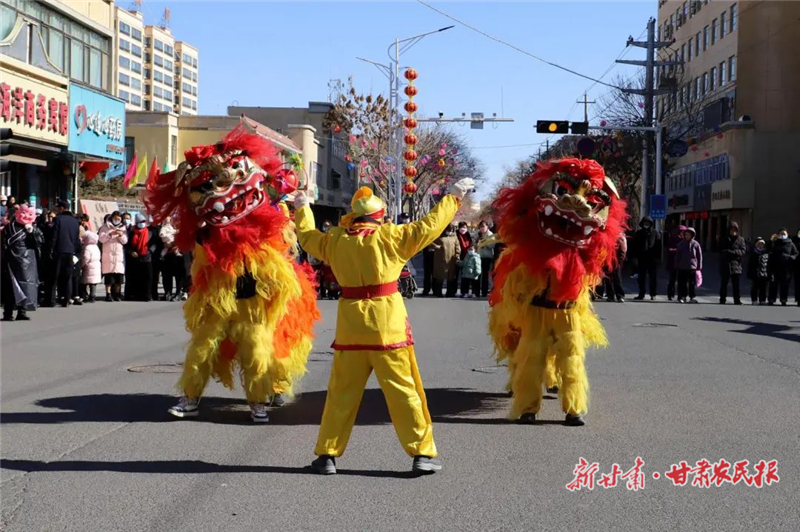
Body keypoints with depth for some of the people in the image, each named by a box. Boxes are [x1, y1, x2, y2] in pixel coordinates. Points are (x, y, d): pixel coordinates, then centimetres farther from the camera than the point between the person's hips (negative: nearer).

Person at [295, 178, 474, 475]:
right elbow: (429, 226, -3)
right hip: (388, 327, -3)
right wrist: (454, 196, 10)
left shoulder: (336, 240, 4)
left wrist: (302, 209, 41)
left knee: (341, 394, 11)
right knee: (403, 391, 3)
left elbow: (307, 236, 22)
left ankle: (327, 455, 15)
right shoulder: (390, 237, -6)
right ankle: (423, 453, 6)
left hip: (350, 328, 3)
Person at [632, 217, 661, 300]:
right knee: (642, 277, 5)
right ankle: (641, 294, 9)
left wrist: (658, 257, -6)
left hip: (652, 258, -2)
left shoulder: (654, 232, 3)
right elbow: (635, 246, 8)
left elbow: (658, 245, 1)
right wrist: (635, 257, 0)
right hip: (642, 258, 2)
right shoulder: (639, 233, 8)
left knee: (653, 277, 4)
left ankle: (653, 294, 11)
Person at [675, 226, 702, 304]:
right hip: (682, 267, 2)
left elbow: (699, 256, 4)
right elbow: (677, 255, 10)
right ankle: (683, 297, 10)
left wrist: (699, 267, 0)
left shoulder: (695, 244, 2)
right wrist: (676, 265, 4)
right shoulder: (681, 244, 7)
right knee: (682, 283, 4)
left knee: (692, 283, 0)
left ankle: (692, 297, 6)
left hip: (692, 267, -2)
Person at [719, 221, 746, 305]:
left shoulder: (740, 240, 5)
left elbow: (743, 251, -3)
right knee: (723, 283, 3)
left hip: (736, 264, -1)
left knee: (736, 285, 2)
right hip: (725, 265, 1)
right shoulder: (724, 239, 7)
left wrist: (732, 252, -16)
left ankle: (737, 300, 6)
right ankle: (722, 300, 10)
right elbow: (721, 250, 2)